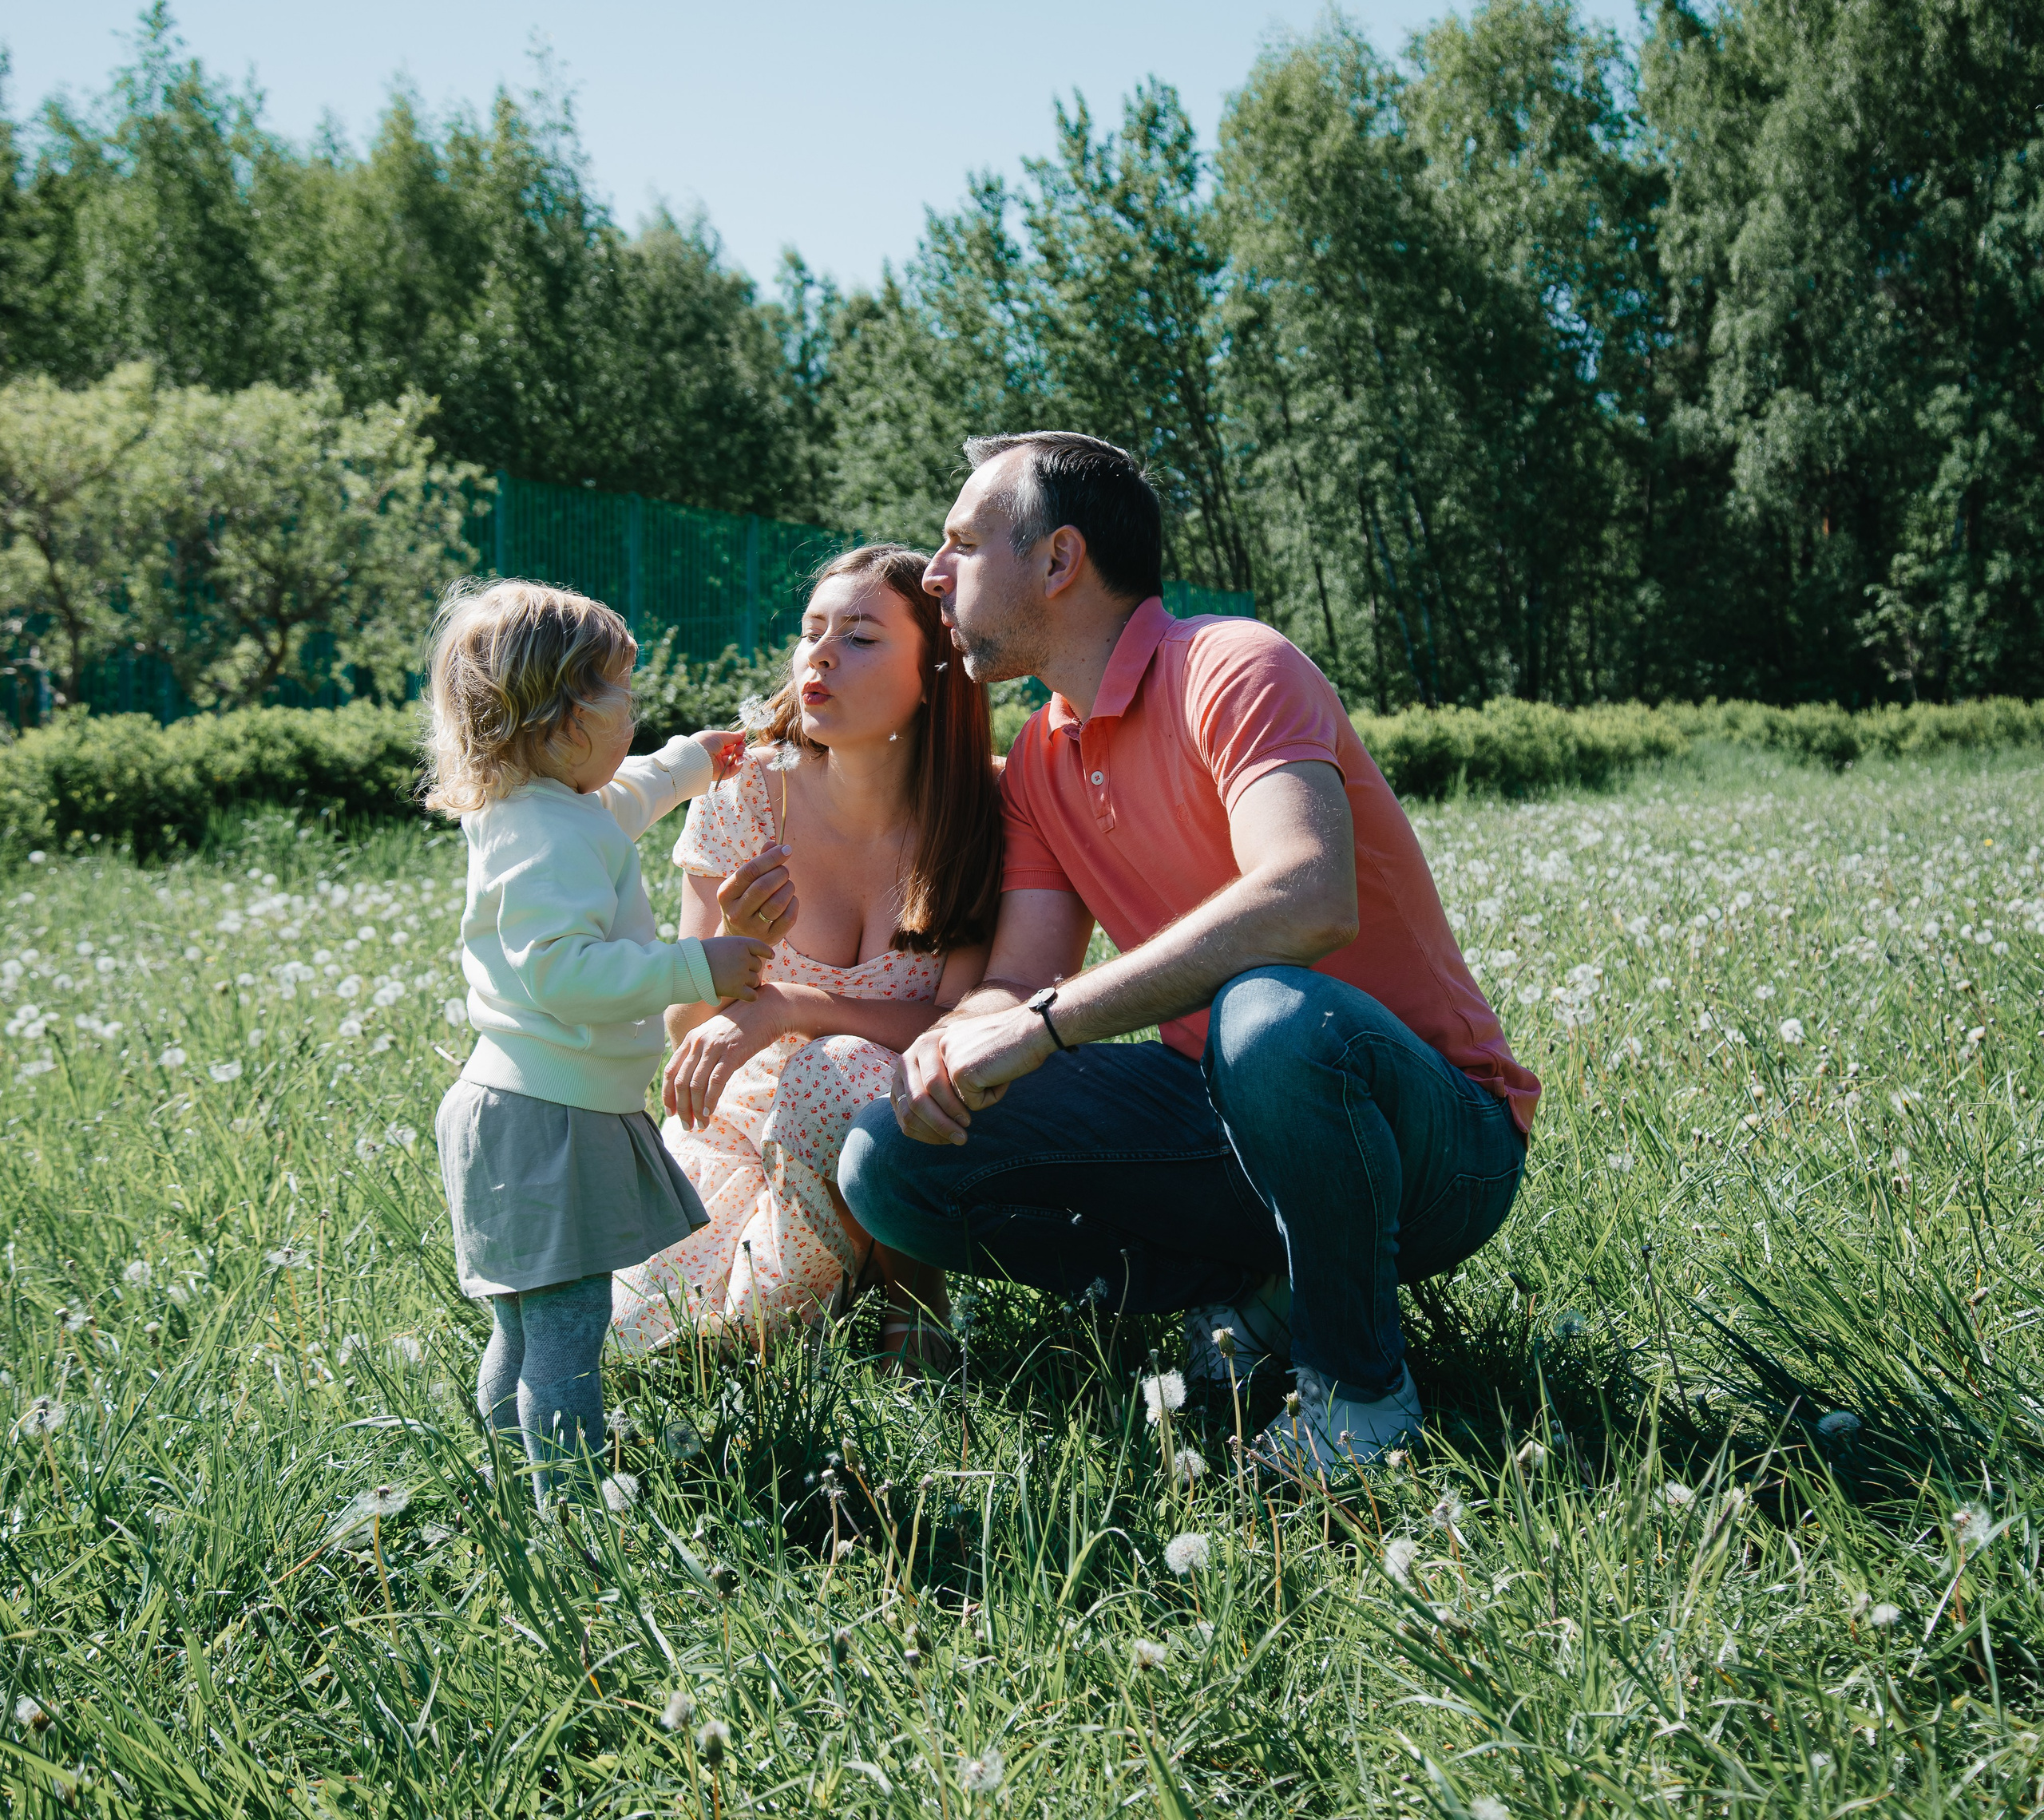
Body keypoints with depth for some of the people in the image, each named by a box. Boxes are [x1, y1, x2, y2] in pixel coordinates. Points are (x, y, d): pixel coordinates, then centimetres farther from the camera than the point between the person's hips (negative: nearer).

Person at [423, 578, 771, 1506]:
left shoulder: (542, 809, 12)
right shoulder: (550, 840, -21)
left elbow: (623, 798, 35)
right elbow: (566, 971, -30)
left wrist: (693, 761, 47)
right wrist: (696, 969, -28)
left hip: (527, 1109, 11)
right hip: (547, 1125, -11)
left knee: (528, 1324, 22)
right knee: (565, 1325, -5)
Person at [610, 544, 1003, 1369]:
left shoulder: (979, 821, -15)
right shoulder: (745, 796, -12)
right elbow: (687, 1029, -10)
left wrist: (790, 1007, -32)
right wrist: (734, 943, -33)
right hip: (743, 1121, 3)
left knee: (843, 1071, -35)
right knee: (640, 1322, -16)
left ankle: (910, 1284, -8)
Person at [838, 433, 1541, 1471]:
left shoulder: (1234, 668, -16)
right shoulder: (1041, 761, 9)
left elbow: (1308, 900, -35)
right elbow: (1018, 984, 5)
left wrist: (1046, 1023, -33)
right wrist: (952, 1043, -20)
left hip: (1435, 1141, -6)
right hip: (1227, 1119, 7)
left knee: (1271, 1016, -42)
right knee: (891, 1166, -7)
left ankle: (1359, 1385, -16)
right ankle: (1253, 1295, 1)